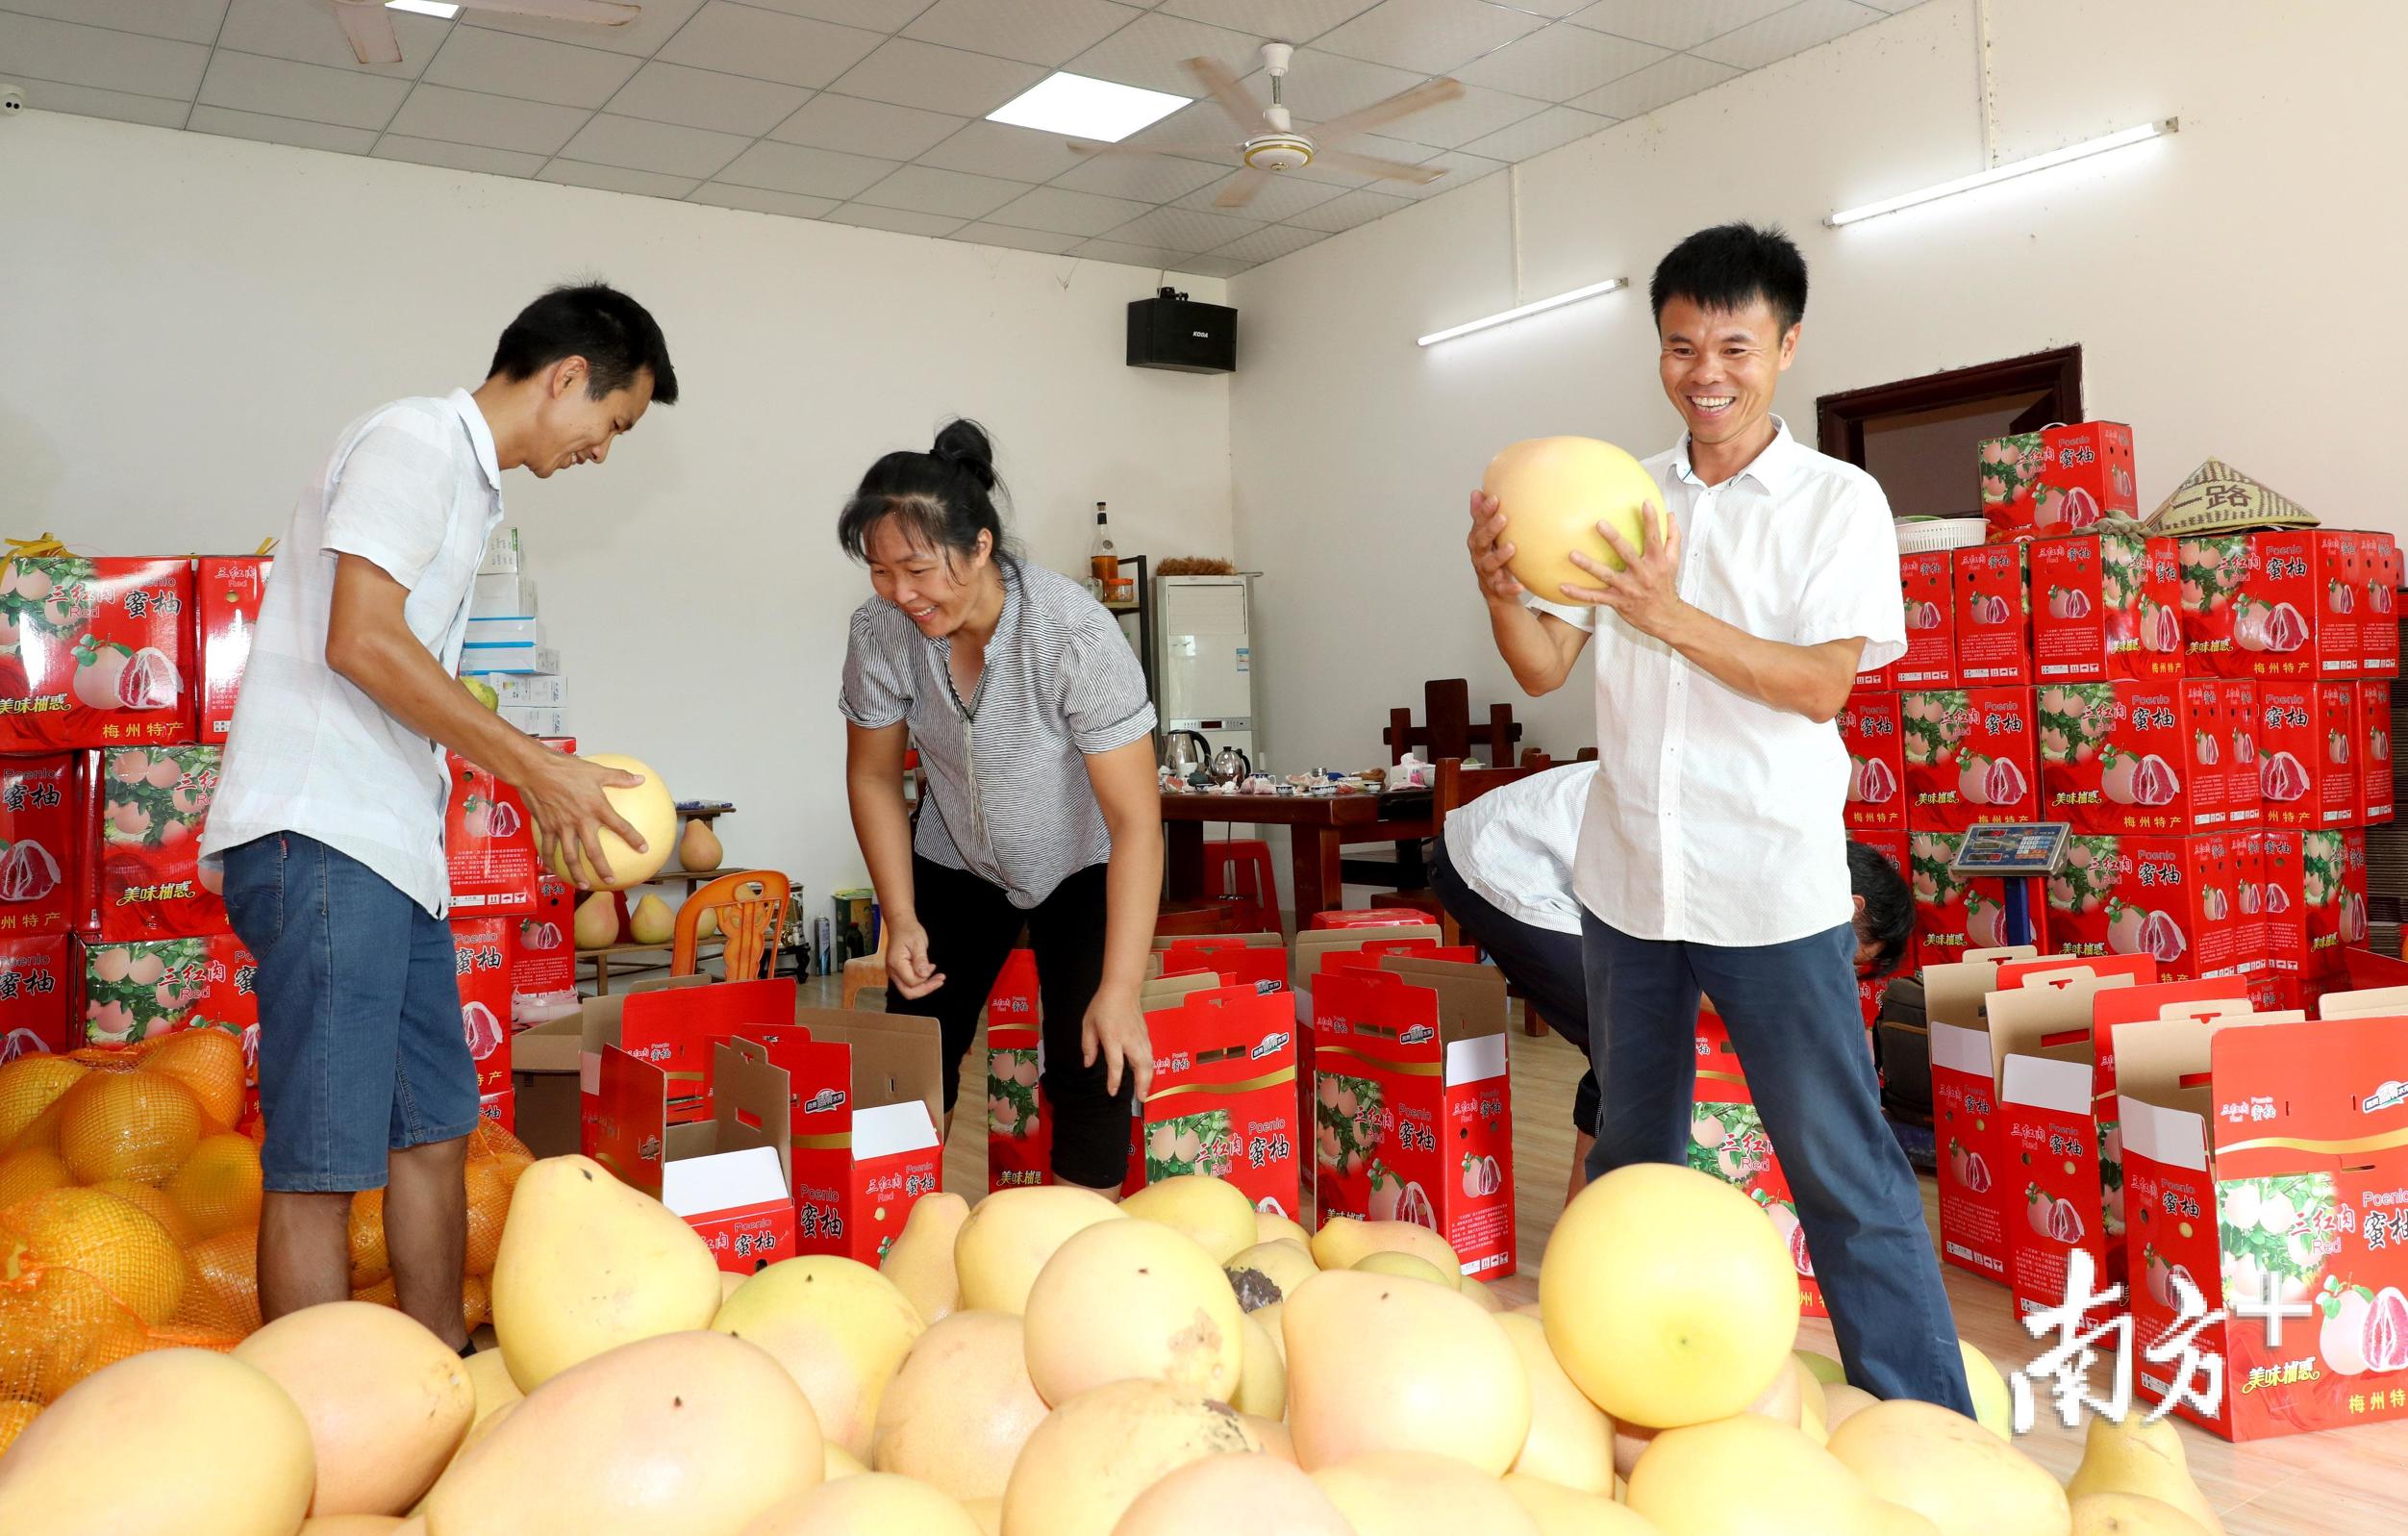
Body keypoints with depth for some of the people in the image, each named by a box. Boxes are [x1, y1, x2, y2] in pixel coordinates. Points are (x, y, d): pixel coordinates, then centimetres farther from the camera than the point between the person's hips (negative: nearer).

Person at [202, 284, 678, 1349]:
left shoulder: (464, 476, 21)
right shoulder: (414, 440, -8)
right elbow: (361, 642, -19)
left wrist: (537, 779, 17)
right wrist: (536, 765, -13)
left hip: (393, 844, 10)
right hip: (322, 833, -10)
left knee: (434, 1128, 13)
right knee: (323, 1158, -7)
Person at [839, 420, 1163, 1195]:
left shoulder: (1075, 635, -34)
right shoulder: (880, 631, -20)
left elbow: (1136, 819, -32)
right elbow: (874, 777, -3)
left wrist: (1120, 992, -34)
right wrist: (901, 919, -9)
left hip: (1080, 867, -3)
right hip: (956, 862, 4)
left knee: (1089, 1068, -13)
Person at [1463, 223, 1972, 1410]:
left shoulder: (1837, 501, -3)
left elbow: (1822, 686, -13)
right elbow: (1545, 668, 3)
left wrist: (1669, 615, -26)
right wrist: (1500, 588, -18)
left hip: (1772, 887, -4)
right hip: (1626, 877, 4)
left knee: (1843, 1169, -2)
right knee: (1629, 1149, 18)